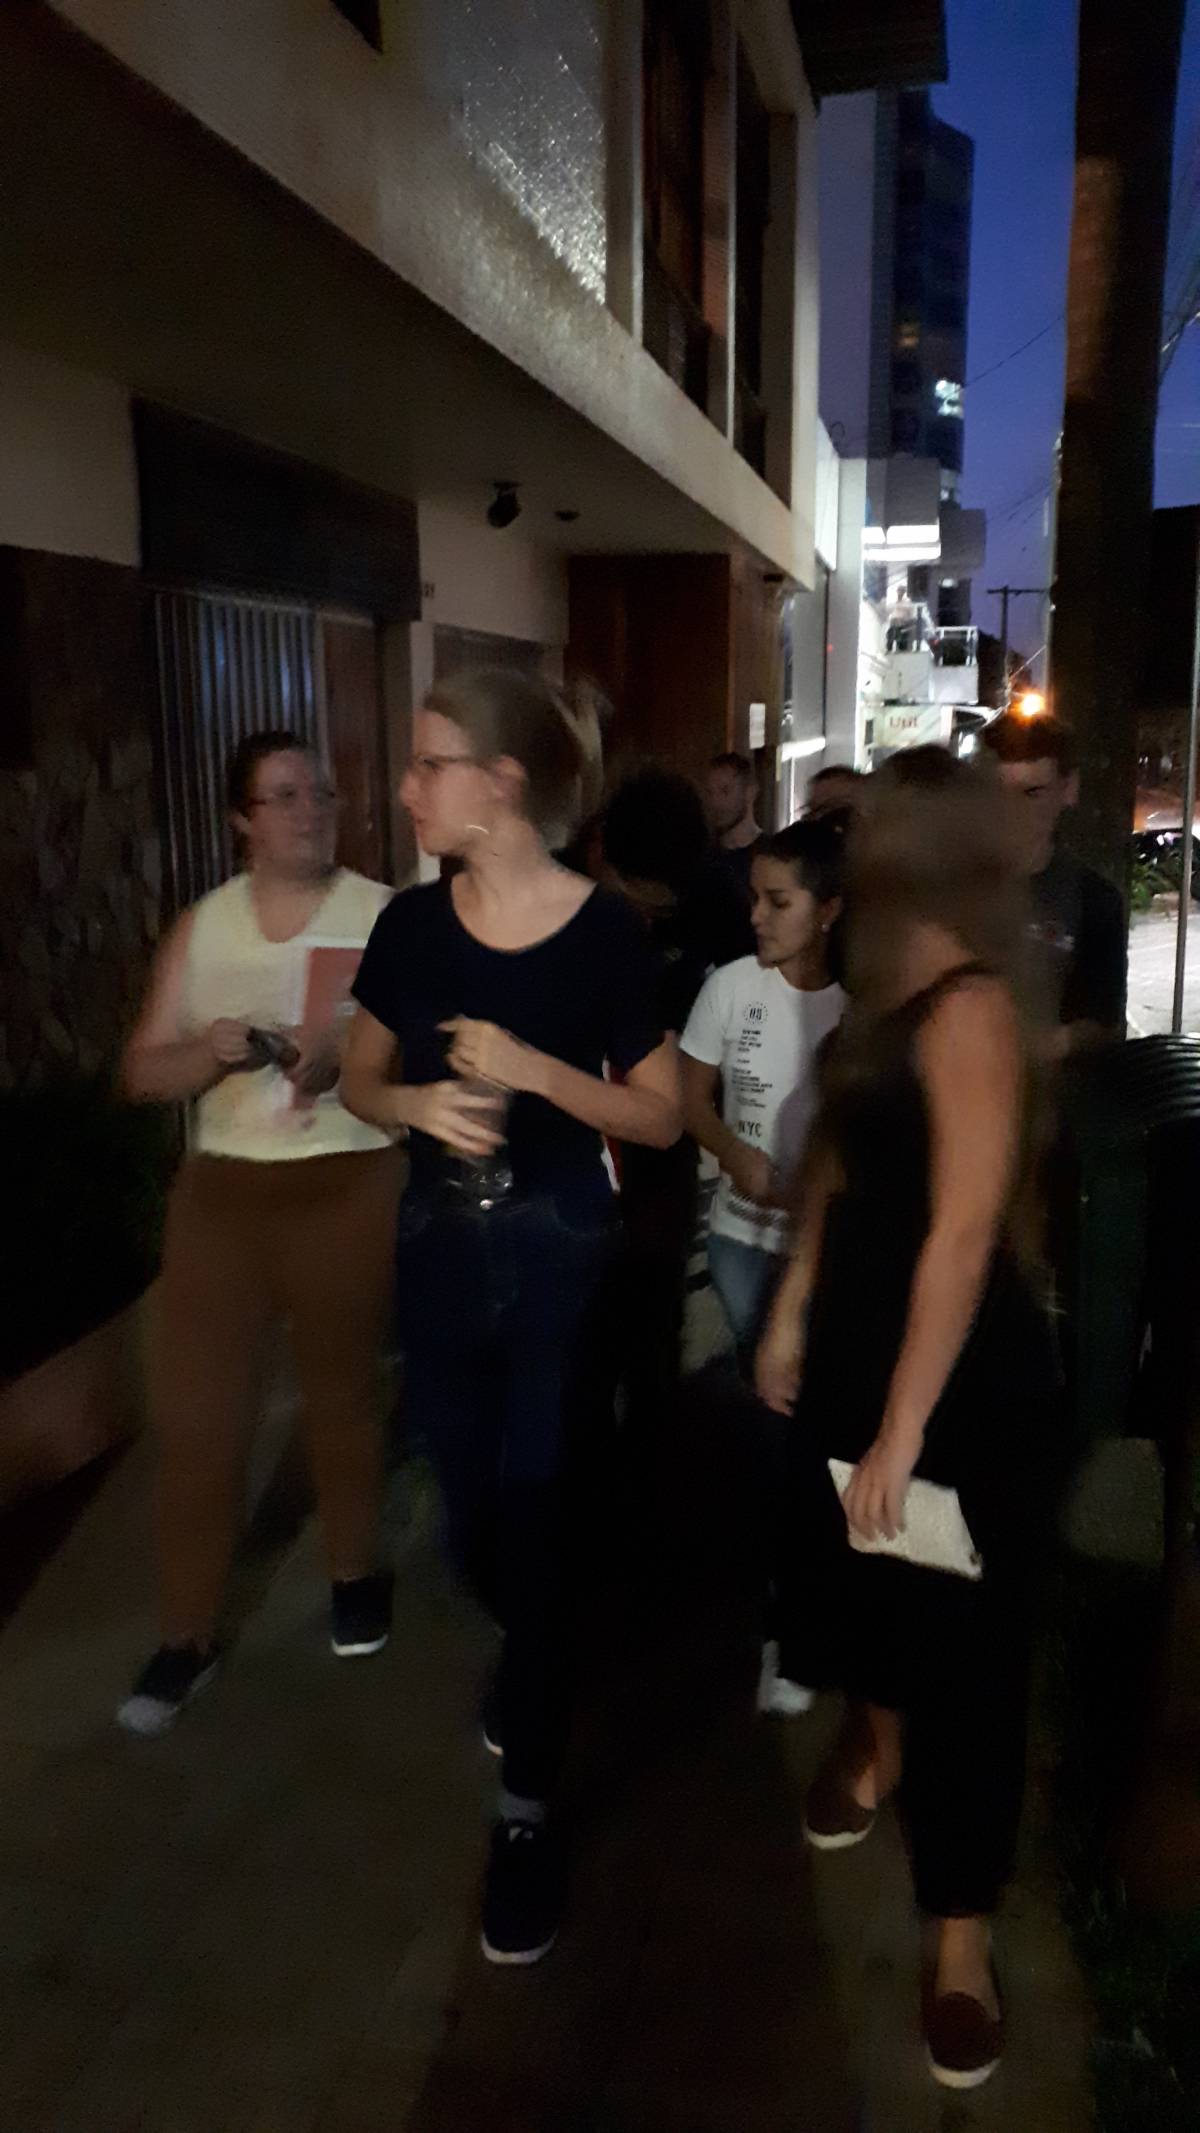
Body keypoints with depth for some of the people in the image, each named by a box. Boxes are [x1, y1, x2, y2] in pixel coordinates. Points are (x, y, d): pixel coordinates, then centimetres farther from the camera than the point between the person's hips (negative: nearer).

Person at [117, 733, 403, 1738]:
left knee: (342, 1391, 13)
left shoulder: (385, 915, -3)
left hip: (347, 1188, -2)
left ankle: (355, 1572, 37)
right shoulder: (201, 927, 5)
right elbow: (142, 1073, 3)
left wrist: (345, 1055, -25)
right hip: (221, 1192, 3)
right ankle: (187, 1635, 20)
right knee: (194, 1413, 3)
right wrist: (212, 1049, -17)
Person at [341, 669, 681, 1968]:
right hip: (438, 1247, 4)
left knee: (537, 1519, 2)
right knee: (470, 1514, 17)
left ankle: (527, 1812, 21)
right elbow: (361, 1083, 8)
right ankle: (530, 1660, 50)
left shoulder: (603, 931, -12)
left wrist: (534, 1069, -21)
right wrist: (418, 1102, -14)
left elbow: (661, 1119, -7)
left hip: (559, 1252, -4)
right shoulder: (411, 923, -2)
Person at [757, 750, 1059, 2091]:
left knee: (963, 1639, 4)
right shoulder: (887, 993, 4)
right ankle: (876, 1745, 53)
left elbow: (964, 1232, -26)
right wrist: (792, 1312, 13)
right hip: (858, 1330, 9)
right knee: (841, 1556, 23)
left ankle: (961, 1934, 23)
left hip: (966, 1370, -8)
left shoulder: (968, 1009, -23)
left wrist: (907, 1428, -23)